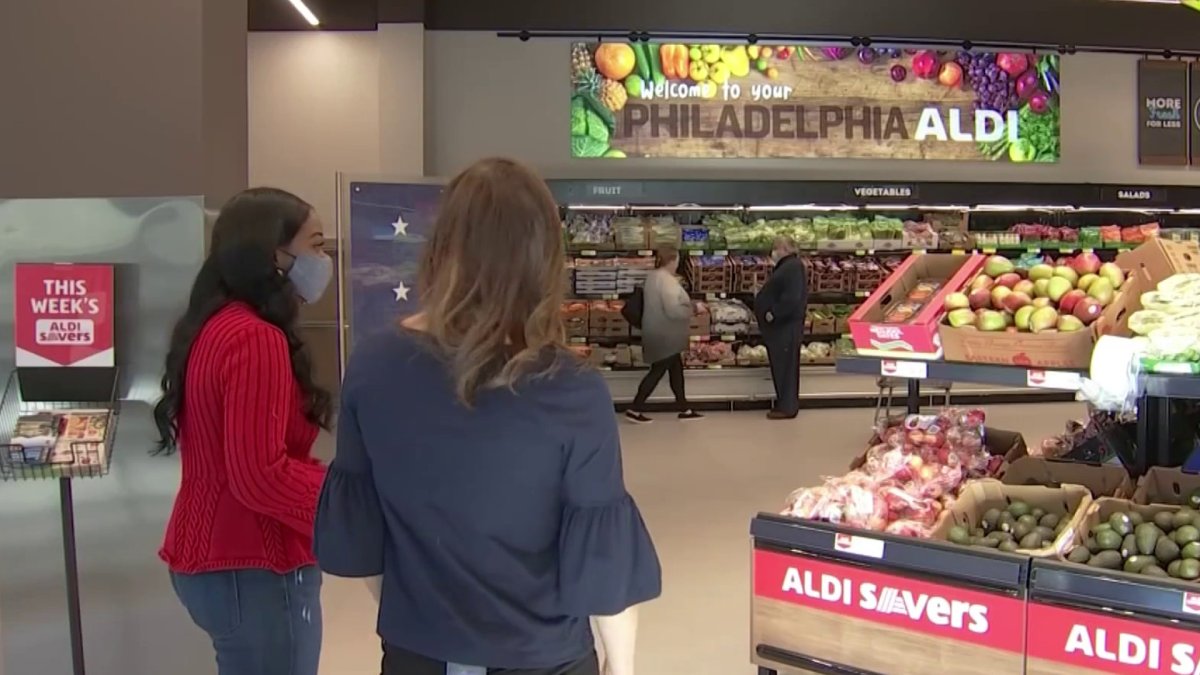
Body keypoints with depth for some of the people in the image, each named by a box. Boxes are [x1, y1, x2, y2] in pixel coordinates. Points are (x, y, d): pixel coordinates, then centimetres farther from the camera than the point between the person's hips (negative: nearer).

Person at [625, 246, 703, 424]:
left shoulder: (652, 277, 9)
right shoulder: (667, 280, -23)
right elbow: (673, 310, -29)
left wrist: (685, 306, 13)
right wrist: (689, 311, -12)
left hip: (659, 333, 10)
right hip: (665, 335, -10)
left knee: (676, 368, 16)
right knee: (658, 371, -2)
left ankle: (684, 409, 22)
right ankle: (634, 410, 0)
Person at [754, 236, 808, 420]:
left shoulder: (793, 268, -16)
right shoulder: (786, 266, 17)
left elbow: (792, 298, -26)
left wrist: (774, 313, -21)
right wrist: (765, 310, 14)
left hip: (786, 327, -11)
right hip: (780, 325, 11)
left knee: (785, 366, -5)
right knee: (780, 366, 14)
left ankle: (787, 407, -1)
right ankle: (784, 403, 20)